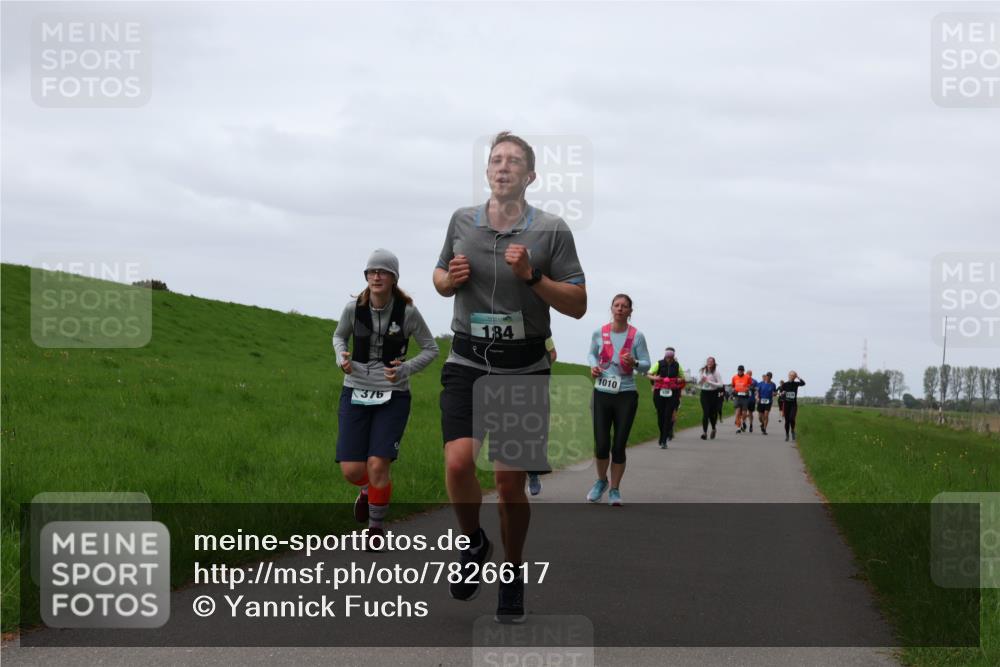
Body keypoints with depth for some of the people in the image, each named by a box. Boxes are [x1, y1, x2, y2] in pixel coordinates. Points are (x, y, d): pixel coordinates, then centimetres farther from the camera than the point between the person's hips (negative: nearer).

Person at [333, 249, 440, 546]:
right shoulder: (354, 308, -7)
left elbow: (431, 348, 1)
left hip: (393, 397, -2)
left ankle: (376, 525, 12)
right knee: (351, 471, -5)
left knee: (377, 466, -15)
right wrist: (342, 358, -9)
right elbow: (339, 336, 13)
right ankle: (367, 489, 34)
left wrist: (404, 370, -16)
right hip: (356, 394, 2)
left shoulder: (408, 312, -11)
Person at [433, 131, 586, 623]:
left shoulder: (552, 230, -2)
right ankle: (474, 544, 12)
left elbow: (578, 305, -3)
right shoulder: (462, 221, 6)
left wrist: (531, 275, -17)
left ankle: (513, 577, 22)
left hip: (524, 368, -1)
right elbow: (440, 279, 21)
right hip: (467, 362, 2)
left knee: (510, 480, 0)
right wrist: (450, 278, -3)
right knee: (458, 462, -17)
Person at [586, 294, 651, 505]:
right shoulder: (599, 333, 1)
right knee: (601, 445, -3)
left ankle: (615, 490, 16)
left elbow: (646, 365, 0)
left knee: (619, 446, 0)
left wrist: (634, 363, -22)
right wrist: (593, 366, -3)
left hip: (626, 395, -1)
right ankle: (601, 480, 26)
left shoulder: (636, 336, -4)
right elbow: (592, 354, 18)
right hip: (601, 393, 1)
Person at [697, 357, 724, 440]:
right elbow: (698, 383, 11)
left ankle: (713, 428, 32)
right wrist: (701, 380, -11)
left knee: (712, 413, 5)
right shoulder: (702, 371, 5)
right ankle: (704, 432, -11)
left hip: (713, 393, -1)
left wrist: (710, 382, -16)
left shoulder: (716, 373, -4)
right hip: (704, 393, 1)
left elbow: (720, 384, -9)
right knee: (705, 412, -10)